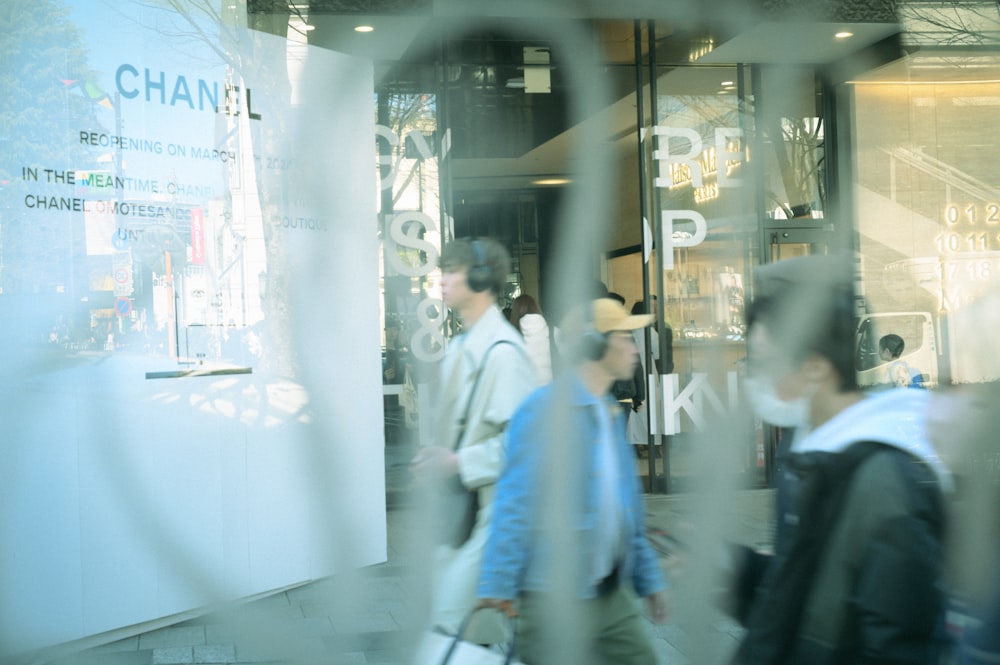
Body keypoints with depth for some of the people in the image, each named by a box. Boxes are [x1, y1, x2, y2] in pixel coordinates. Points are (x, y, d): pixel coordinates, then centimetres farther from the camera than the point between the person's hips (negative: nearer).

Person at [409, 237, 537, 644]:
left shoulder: (502, 350, -17)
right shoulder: (459, 348, 14)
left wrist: (458, 464, -19)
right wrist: (436, 460, 8)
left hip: (491, 506, -10)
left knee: (456, 619, -12)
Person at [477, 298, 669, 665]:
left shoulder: (610, 414, 13)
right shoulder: (545, 409, -14)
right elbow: (515, 501, -17)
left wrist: (649, 578, 20)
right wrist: (498, 585, -19)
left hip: (612, 592, 8)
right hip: (554, 595, -8)